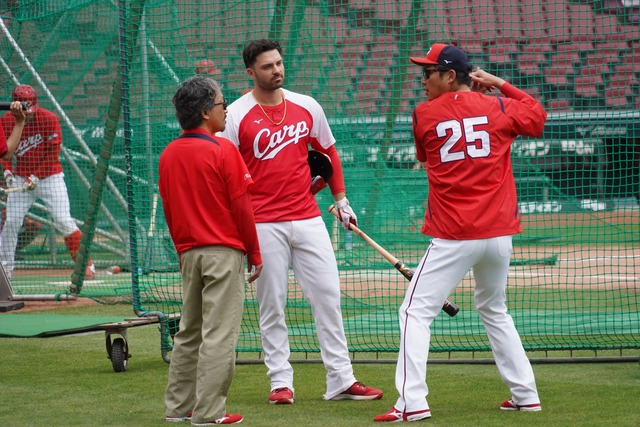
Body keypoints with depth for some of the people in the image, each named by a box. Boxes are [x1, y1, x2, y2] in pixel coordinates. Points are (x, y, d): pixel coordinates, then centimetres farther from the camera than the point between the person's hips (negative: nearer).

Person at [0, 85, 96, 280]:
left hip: (50, 177, -3)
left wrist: (36, 177, -18)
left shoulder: (49, 119, -13)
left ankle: (86, 264, -1)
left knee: (63, 221, -10)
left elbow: (53, 154, -12)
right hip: (21, 179, 3)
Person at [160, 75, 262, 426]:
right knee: (219, 334, -4)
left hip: (189, 253, 7)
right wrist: (254, 253, -2)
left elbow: (168, 210, 12)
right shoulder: (223, 150, -11)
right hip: (224, 253, -7)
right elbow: (241, 206, -10)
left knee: (188, 332, 16)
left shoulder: (168, 154, 7)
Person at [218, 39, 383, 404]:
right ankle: (281, 381, 10)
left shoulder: (308, 107, 7)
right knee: (272, 304, 1)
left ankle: (341, 380, 7)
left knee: (328, 295, 2)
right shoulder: (237, 116, -5)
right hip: (264, 224, -3)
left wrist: (341, 200, 16)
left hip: (309, 218, 3)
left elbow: (328, 152, 19)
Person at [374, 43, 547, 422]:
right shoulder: (497, 107, 3)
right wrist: (500, 85, 23)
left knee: (416, 313, -1)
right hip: (499, 234, 5)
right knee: (495, 311, 23)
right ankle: (525, 395, 23)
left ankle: (412, 402, -14)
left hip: (453, 238, -4)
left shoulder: (424, 115, -2)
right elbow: (537, 117, 22)